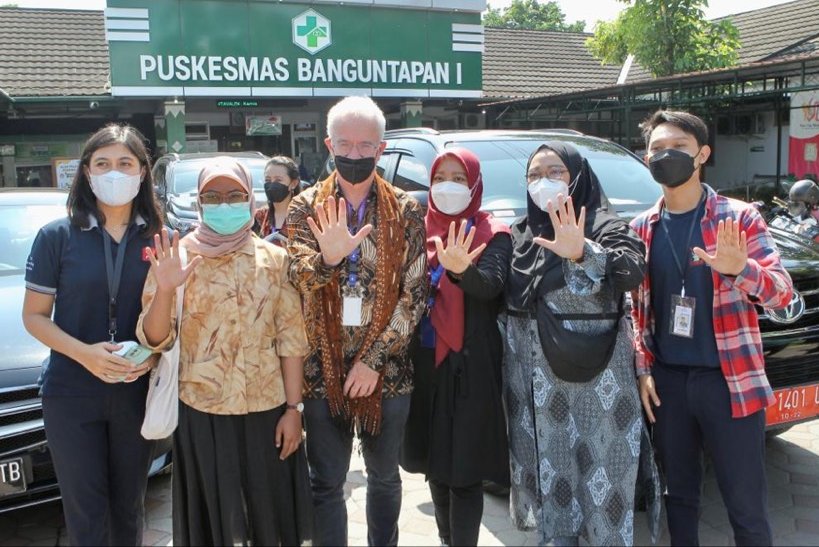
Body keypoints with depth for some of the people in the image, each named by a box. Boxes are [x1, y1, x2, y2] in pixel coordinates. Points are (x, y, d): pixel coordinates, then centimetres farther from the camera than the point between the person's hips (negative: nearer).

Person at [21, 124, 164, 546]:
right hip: (71, 395, -1)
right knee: (86, 513, 6)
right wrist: (84, 353, -18)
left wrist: (153, 353, -14)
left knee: (128, 507, 16)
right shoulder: (57, 235, -4)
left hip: (137, 393, 2)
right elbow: (34, 316, -2)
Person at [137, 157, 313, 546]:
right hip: (201, 412, -1)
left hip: (267, 410, 1)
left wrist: (293, 407, -4)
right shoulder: (178, 255, -2)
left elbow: (291, 338, 0)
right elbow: (154, 340, -7)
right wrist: (164, 290, -24)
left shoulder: (273, 258, 1)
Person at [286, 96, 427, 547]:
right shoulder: (306, 208, 0)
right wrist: (328, 258, -35)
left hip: (386, 370, 1)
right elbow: (297, 278, -13)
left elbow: (414, 293, -5)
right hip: (323, 369, 0)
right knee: (326, 484, 9)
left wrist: (374, 359, -11)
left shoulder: (406, 212, -1)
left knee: (384, 476, 17)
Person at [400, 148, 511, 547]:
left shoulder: (492, 235, -4)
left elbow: (491, 285, -22)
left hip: (469, 365, -5)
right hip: (424, 361, 5)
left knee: (464, 467, -3)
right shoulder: (422, 231, 9)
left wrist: (462, 271, -42)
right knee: (434, 459, 15)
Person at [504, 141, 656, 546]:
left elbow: (633, 271, -25)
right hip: (534, 377, 5)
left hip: (593, 375, -5)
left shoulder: (602, 226, -5)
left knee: (598, 468, 1)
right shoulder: (520, 233, 13)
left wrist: (583, 252, -40)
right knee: (548, 467, 12)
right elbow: (506, 297, 18)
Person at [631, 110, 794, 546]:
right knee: (678, 493, 16)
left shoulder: (739, 218, -5)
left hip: (729, 380, -3)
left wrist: (739, 269, -33)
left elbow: (782, 291, -12)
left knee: (747, 507, 3)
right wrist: (643, 369, 4)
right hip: (668, 379, 4)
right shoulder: (642, 228, 6)